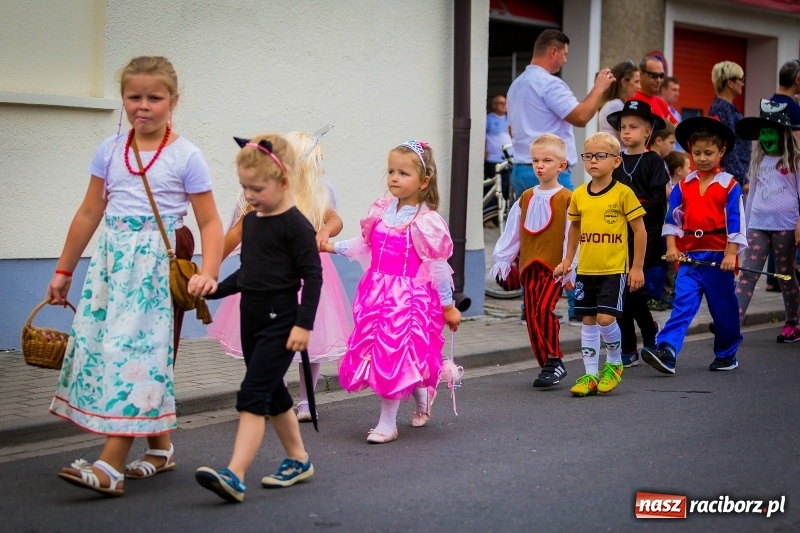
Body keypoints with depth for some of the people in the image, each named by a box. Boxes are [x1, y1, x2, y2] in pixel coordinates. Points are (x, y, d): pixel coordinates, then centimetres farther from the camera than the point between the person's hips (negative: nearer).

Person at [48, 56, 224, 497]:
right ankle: (160, 446, 21)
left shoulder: (185, 156, -3)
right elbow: (90, 213, 14)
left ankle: (110, 466, -10)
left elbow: (209, 221, -2)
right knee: (99, 343, 5)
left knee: (133, 349, -11)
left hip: (155, 264, -5)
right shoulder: (110, 150, 9)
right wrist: (64, 270, 17)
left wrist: (208, 272, -16)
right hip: (110, 261, 5)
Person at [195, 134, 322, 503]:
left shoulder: (295, 225, -12)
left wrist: (304, 323, -18)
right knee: (271, 393, 15)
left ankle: (234, 476, -20)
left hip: (280, 322, -8)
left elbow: (312, 275, -14)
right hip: (252, 318, 8)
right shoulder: (250, 221, 11)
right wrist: (214, 290, 12)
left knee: (253, 394, -15)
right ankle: (298, 460, 30)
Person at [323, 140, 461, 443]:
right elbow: (364, 245, 19)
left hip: (409, 298, -7)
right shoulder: (381, 211, 5)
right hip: (378, 292, 7)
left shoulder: (426, 222, -14)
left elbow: (438, 267, -9)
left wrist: (448, 306, -4)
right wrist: (333, 247, 12)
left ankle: (387, 423, 8)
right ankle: (422, 396, 38)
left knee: (394, 353, -5)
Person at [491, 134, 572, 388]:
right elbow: (512, 232, 17)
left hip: (554, 265, -6)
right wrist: (502, 259, 15)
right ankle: (547, 366, 14)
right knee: (531, 316, 4)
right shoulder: (526, 198, 13)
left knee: (544, 308, -20)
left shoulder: (566, 199, -4)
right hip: (530, 265, 6)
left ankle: (554, 361, -9)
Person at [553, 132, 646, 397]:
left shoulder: (623, 193, -8)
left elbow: (639, 230, -4)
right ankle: (590, 374, 16)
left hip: (614, 269, -5)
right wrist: (567, 260, 16)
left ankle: (614, 363, 15)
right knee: (588, 321, 8)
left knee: (605, 318, -11)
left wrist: (637, 267, -4)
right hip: (586, 269, 5)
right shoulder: (579, 195, 6)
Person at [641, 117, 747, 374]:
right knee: (682, 304, -9)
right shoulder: (683, 186, 7)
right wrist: (672, 247, -3)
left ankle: (727, 355, 26)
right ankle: (666, 352, -20)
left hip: (718, 256, -2)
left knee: (723, 309, 10)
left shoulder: (730, 186, -2)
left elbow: (735, 222, -6)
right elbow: (672, 218, 8)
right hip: (689, 256, 2)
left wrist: (730, 254, -12)